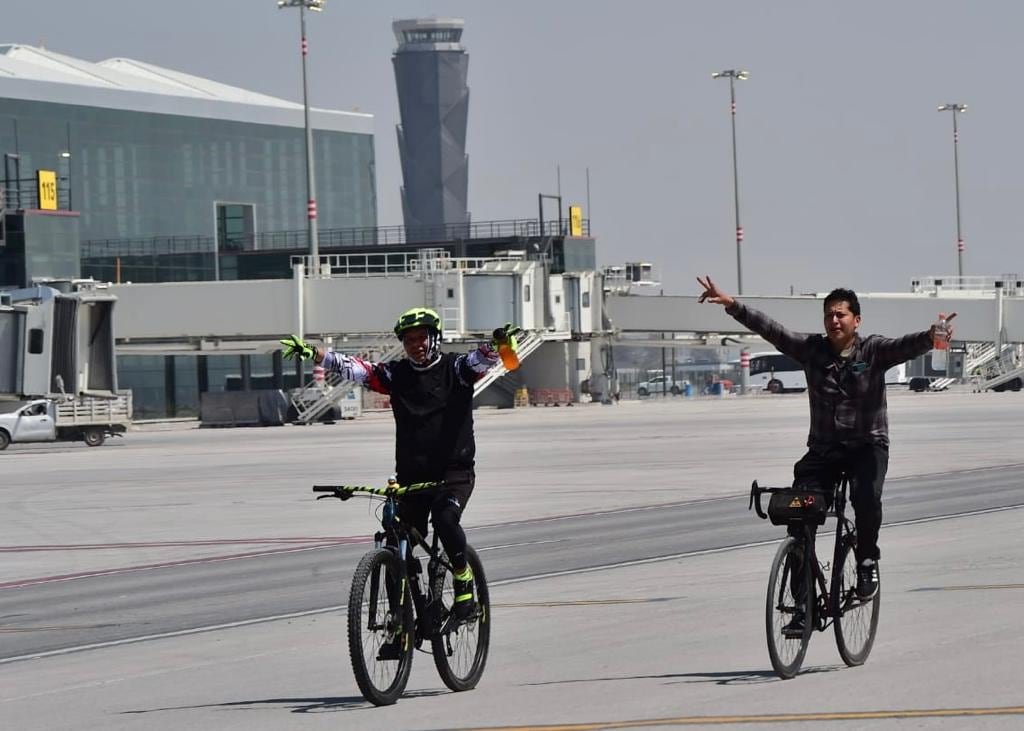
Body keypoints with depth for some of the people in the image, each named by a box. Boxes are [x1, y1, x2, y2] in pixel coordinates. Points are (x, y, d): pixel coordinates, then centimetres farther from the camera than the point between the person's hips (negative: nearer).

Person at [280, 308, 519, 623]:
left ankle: (464, 580, -10)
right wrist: (312, 353, -16)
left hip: (454, 471, -3)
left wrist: (500, 342, -43)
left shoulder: (455, 368, -2)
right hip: (411, 475, 4)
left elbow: (482, 359, -20)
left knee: (445, 518, -31)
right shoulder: (396, 374, 5)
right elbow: (351, 367, -3)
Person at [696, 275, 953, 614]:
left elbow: (905, 345, -25)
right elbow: (771, 330, -3)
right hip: (823, 449, 3)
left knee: (866, 496, -32)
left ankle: (867, 561, -5)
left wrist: (932, 336, -47)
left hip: (867, 446, -3)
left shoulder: (873, 350, -7)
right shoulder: (811, 349, 2)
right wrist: (730, 304, -12)